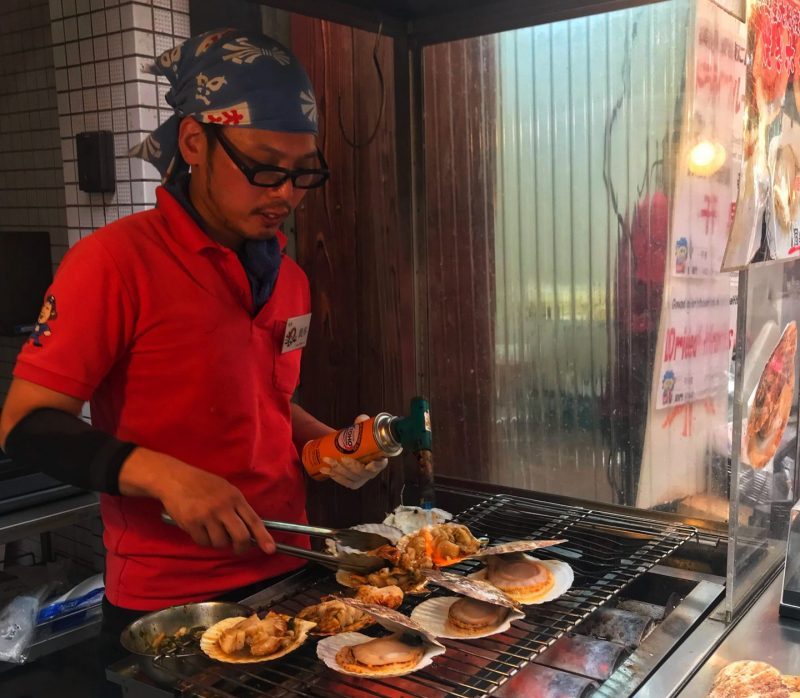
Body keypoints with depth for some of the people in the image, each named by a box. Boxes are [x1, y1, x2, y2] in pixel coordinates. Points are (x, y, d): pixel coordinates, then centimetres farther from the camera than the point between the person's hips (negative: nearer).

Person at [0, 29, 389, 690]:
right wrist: (163, 474, -29)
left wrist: (328, 442, 2)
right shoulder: (116, 260, -16)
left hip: (286, 577, 6)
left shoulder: (288, 277, 6)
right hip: (167, 606, -6)